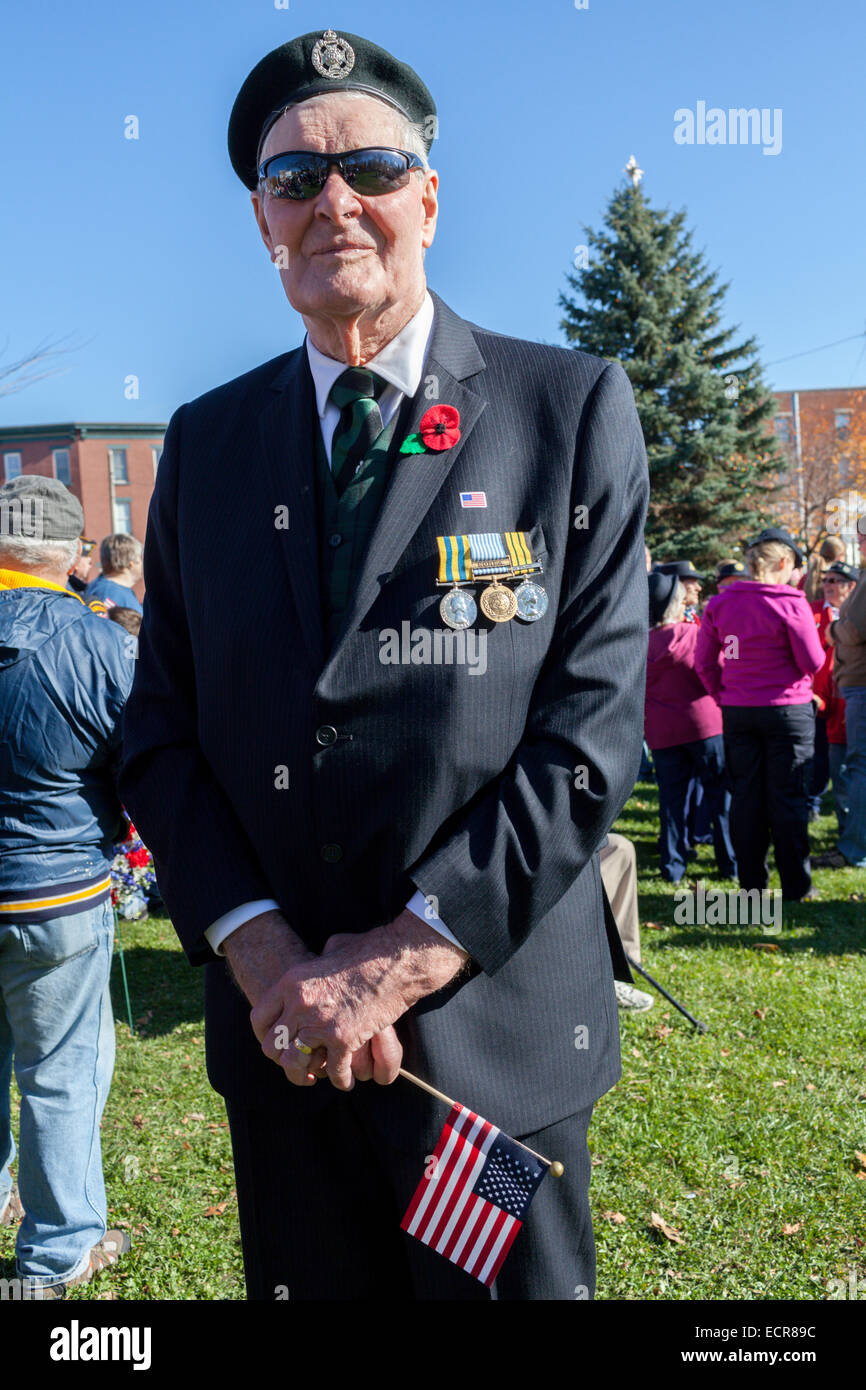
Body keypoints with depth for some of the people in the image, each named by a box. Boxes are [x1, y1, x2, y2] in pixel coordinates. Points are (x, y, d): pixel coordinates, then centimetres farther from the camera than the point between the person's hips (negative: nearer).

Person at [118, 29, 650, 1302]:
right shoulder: (207, 440, 6)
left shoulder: (571, 406, -3)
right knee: (305, 1284, 19)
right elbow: (161, 729, 3)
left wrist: (409, 952, -16)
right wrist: (266, 954, -11)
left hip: (495, 1027, -2)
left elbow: (595, 719, -10)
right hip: (276, 1034, 3)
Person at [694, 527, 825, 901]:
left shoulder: (719, 603, 2)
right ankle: (796, 886, 12)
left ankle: (751, 882, 16)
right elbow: (813, 663, -9)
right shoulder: (791, 603, -12)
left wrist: (723, 695, 13)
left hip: (737, 712, 4)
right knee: (789, 798, 4)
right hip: (787, 708, -4)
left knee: (745, 796, 10)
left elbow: (704, 662, 4)